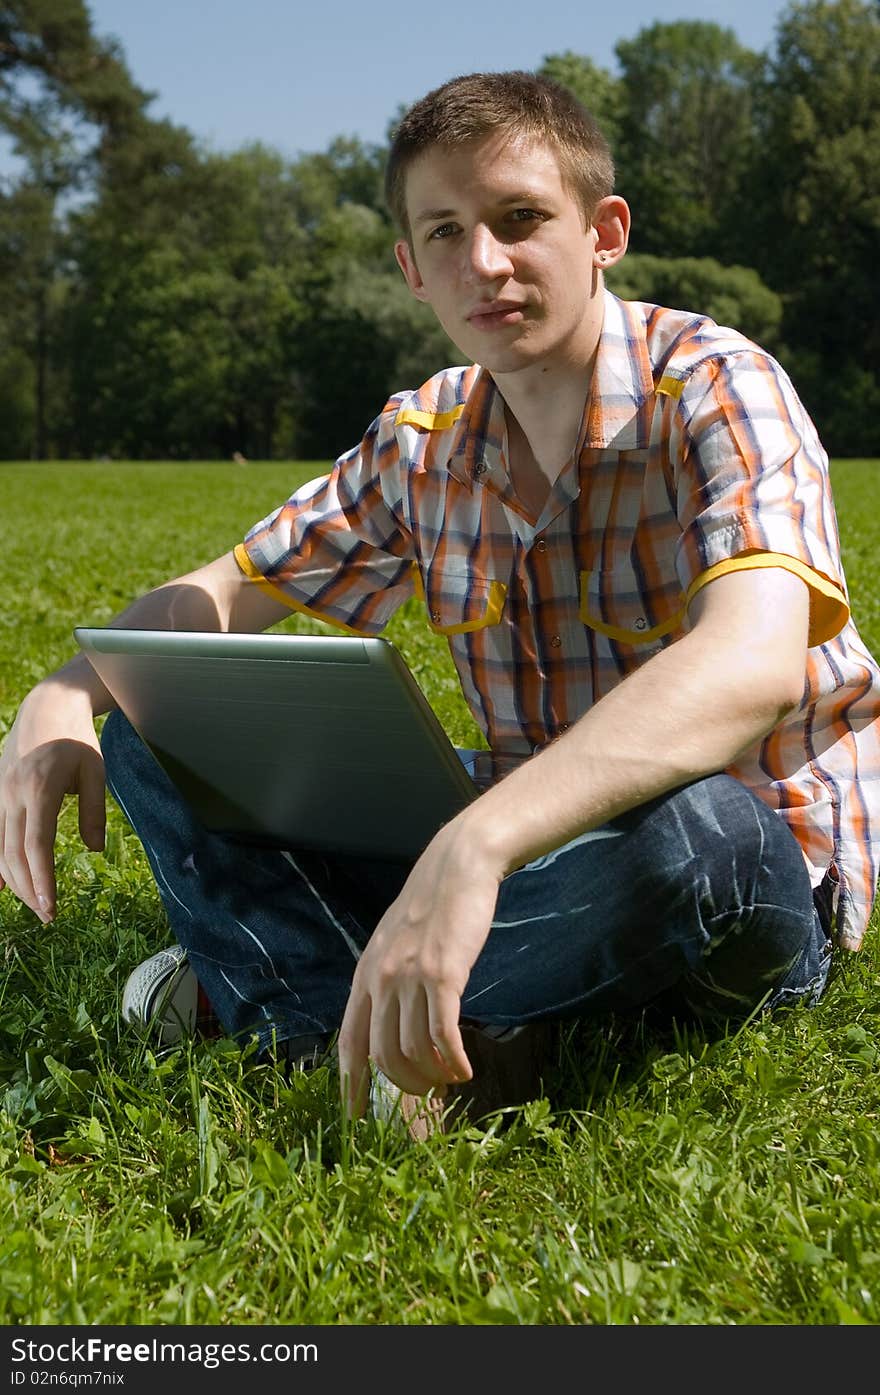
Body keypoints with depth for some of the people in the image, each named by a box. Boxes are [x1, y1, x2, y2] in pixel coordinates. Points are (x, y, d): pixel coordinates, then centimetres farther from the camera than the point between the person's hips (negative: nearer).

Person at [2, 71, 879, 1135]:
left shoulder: (712, 389, -16)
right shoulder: (423, 442, 3)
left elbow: (754, 663, -35)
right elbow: (226, 592, 12)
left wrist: (475, 848, -49)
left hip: (761, 872, -5)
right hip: (528, 845, 6)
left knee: (676, 830, -43)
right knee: (147, 737, -3)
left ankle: (299, 996, -20)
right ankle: (388, 1030, -24)